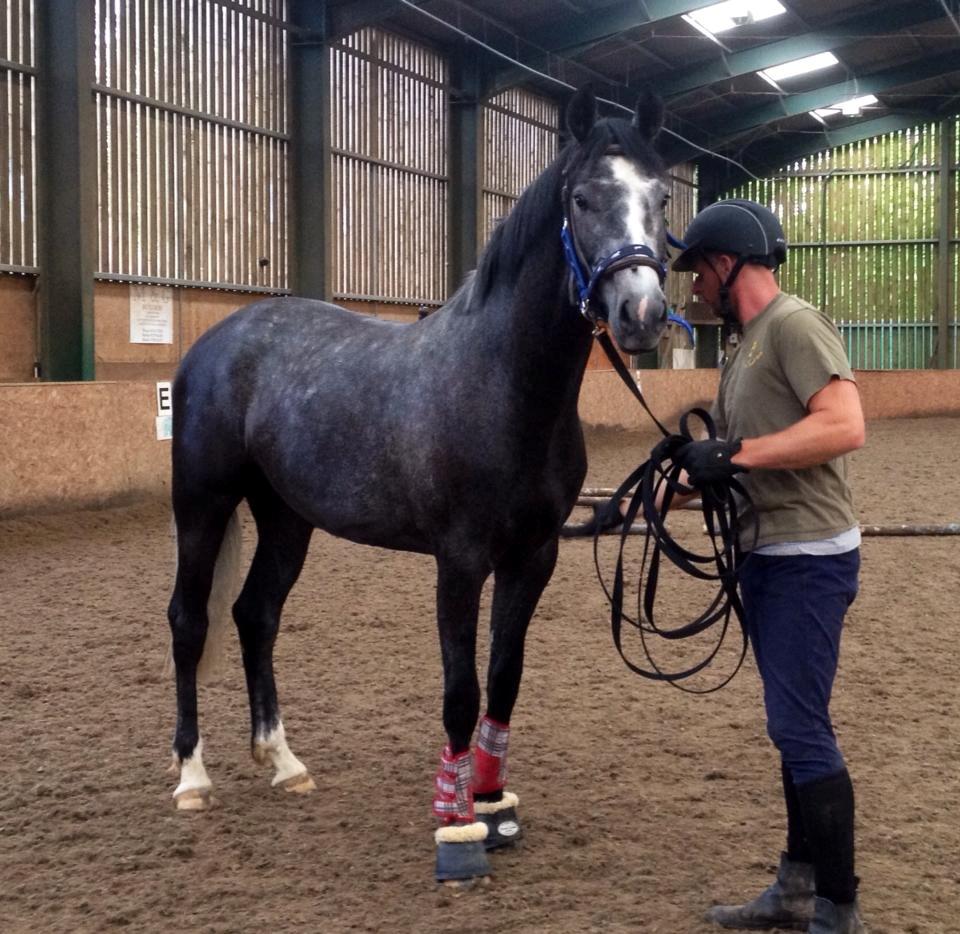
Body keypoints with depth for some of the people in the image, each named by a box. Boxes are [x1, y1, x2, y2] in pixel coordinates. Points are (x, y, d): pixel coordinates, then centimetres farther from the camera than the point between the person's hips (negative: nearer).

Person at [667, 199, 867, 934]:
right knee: (793, 727, 14)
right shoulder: (745, 349, 15)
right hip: (766, 558, 10)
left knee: (800, 727, -8)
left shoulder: (794, 325, -13)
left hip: (810, 561, -10)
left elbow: (846, 427, -26)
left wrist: (734, 454, -24)